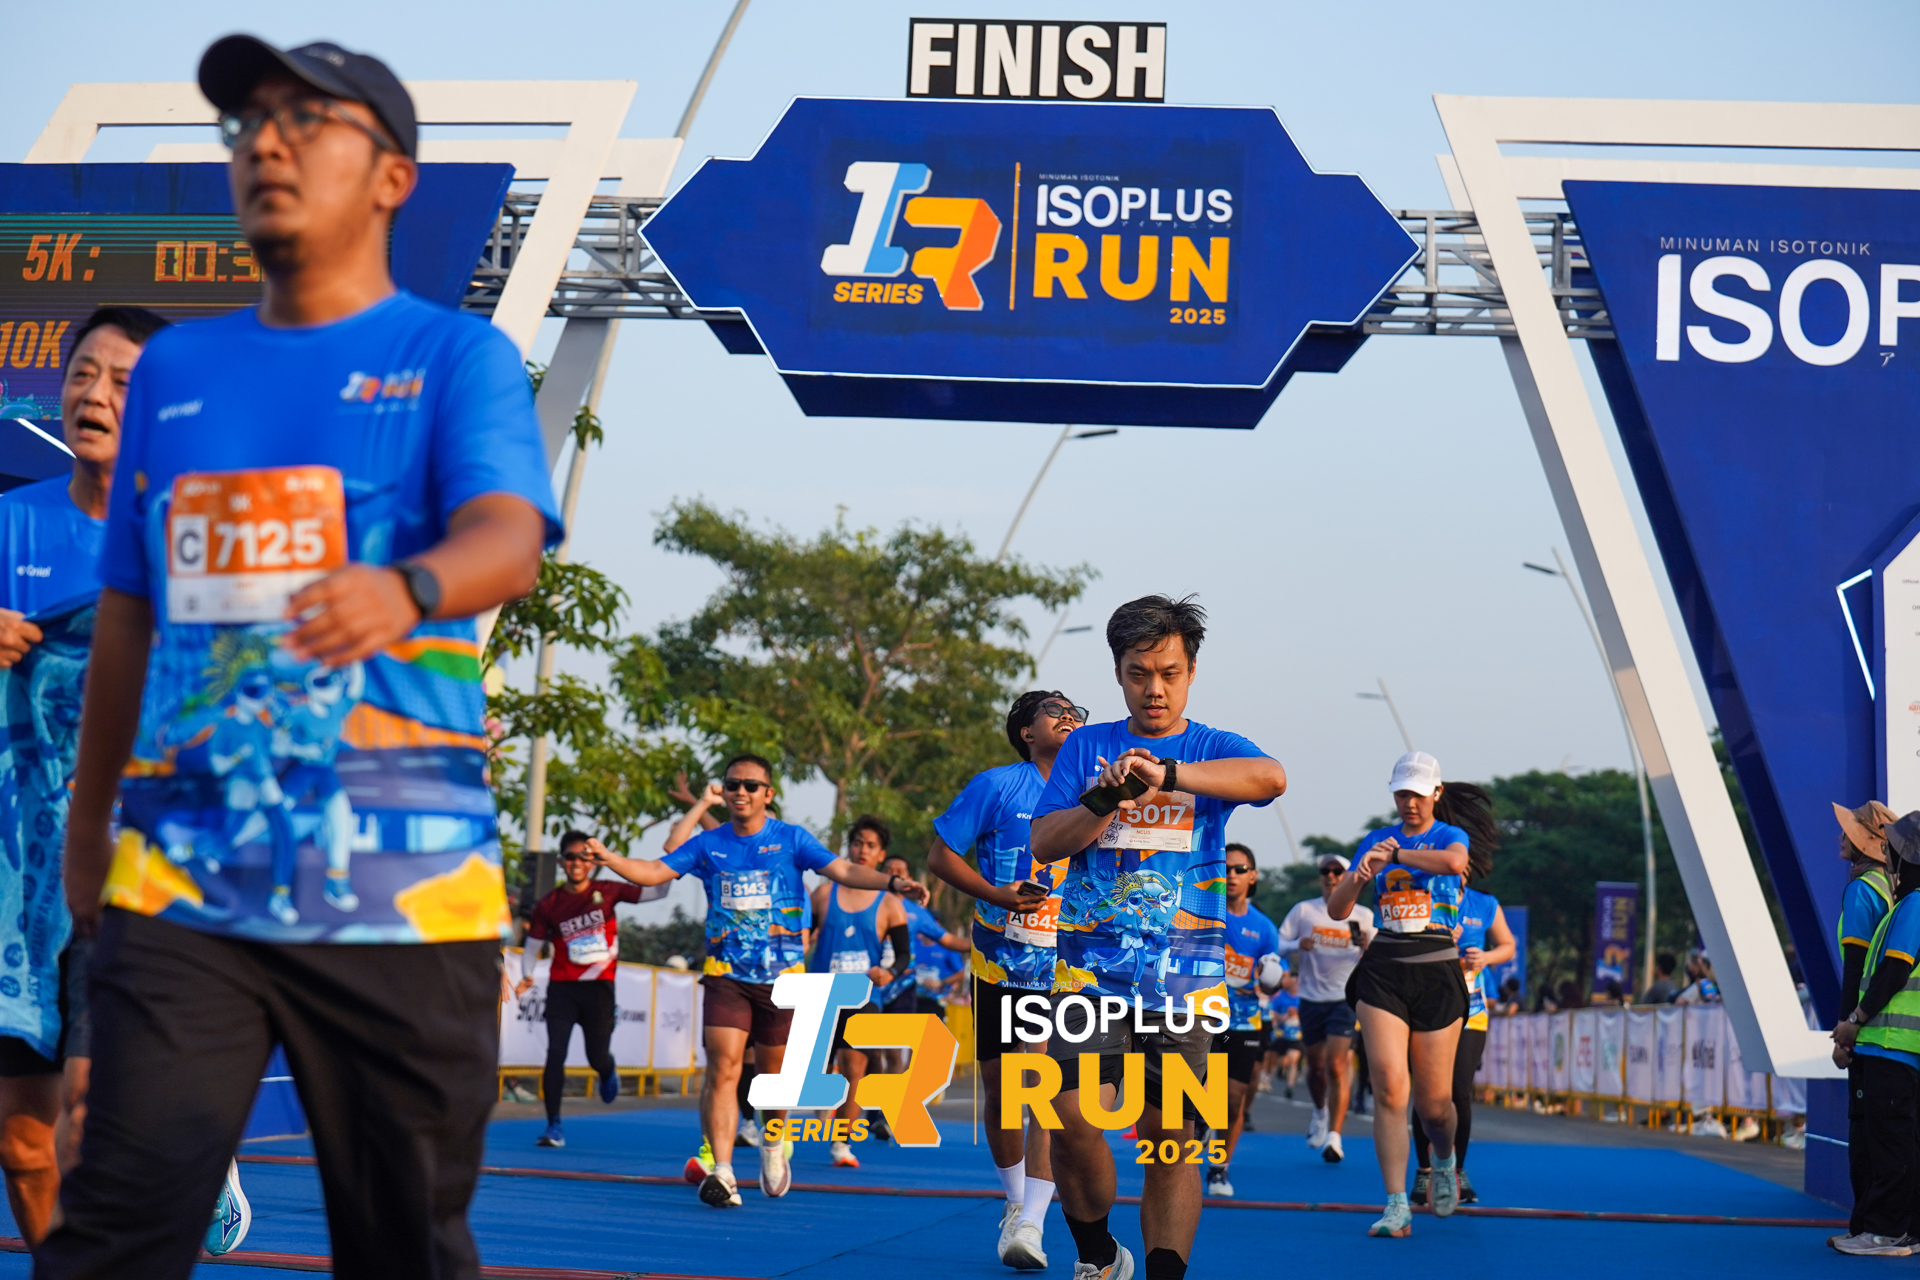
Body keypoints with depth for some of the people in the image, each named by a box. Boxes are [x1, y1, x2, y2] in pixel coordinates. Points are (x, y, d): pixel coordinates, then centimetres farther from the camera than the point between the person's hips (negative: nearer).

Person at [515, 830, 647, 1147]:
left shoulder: (607, 892, 0)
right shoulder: (548, 905, 0)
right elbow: (532, 947, 9)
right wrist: (527, 977, -5)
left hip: (599, 987, 0)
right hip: (562, 987, 0)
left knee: (597, 1057, 2)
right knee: (555, 1053, -13)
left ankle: (608, 1073, 42)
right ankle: (553, 1126, -7)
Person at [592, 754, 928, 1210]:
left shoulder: (790, 839, 0)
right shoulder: (708, 844, 4)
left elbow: (842, 870, -9)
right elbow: (653, 872, 3)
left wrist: (892, 882, -24)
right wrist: (608, 858, -15)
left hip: (781, 976, 0)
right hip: (726, 974, 0)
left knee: (774, 1071, 9)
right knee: (723, 1067, -14)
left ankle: (773, 1144, 38)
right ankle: (721, 1172, -19)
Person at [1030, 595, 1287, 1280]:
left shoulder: (1212, 749, 7)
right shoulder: (1085, 747, 13)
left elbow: (1270, 777, -16)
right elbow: (1044, 842, 5)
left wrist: (1166, 775, -29)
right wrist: (1105, 800, -14)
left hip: (1185, 978, 0)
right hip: (1091, 969, 1)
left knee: (1170, 1141, -2)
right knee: (1073, 1118, -14)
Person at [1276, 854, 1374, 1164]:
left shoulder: (1362, 915, 5)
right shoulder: (1303, 910, 6)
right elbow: (1278, 945, 5)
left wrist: (1367, 947, -15)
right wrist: (1297, 946, -16)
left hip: (1345, 999, -2)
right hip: (1311, 998, 2)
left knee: (1336, 1066, -15)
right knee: (1316, 1067, 12)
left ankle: (1334, 1136, -15)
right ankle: (1320, 1111, 43)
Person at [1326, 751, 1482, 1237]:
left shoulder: (1450, 835, 3)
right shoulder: (1375, 840, 12)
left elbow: (1453, 861, -24)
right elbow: (1336, 909, 9)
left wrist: (1392, 854, -16)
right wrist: (1361, 873, -10)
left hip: (1436, 971, -2)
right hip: (1384, 968, 2)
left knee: (1433, 1100, 3)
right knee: (1389, 1086, -14)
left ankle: (1445, 1161, 38)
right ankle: (1397, 1206, -13)